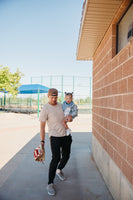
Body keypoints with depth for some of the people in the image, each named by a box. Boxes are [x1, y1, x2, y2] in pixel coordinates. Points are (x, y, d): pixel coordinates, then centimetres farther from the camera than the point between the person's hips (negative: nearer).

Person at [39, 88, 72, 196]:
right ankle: (50, 183, 3)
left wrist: (70, 118, -3)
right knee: (56, 158, -12)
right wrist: (42, 141, -15)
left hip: (66, 135, 6)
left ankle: (59, 170, 44)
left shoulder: (61, 105, 7)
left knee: (66, 156, 15)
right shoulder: (45, 109, -10)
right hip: (55, 137, -6)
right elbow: (42, 126, -10)